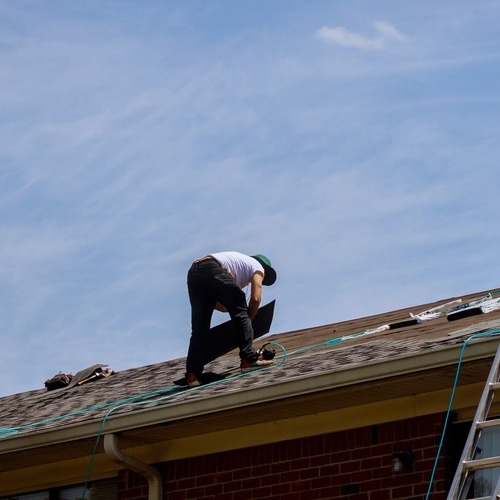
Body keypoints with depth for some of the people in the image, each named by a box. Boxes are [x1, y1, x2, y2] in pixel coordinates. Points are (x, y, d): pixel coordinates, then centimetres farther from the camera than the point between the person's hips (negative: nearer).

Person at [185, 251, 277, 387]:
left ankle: (192, 375, -1)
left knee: (199, 329, 7)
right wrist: (248, 319, 18)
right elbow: (256, 298, 5)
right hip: (214, 271, -8)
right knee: (241, 315, 5)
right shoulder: (258, 267, 21)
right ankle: (249, 360, -2)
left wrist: (233, 309, 33)